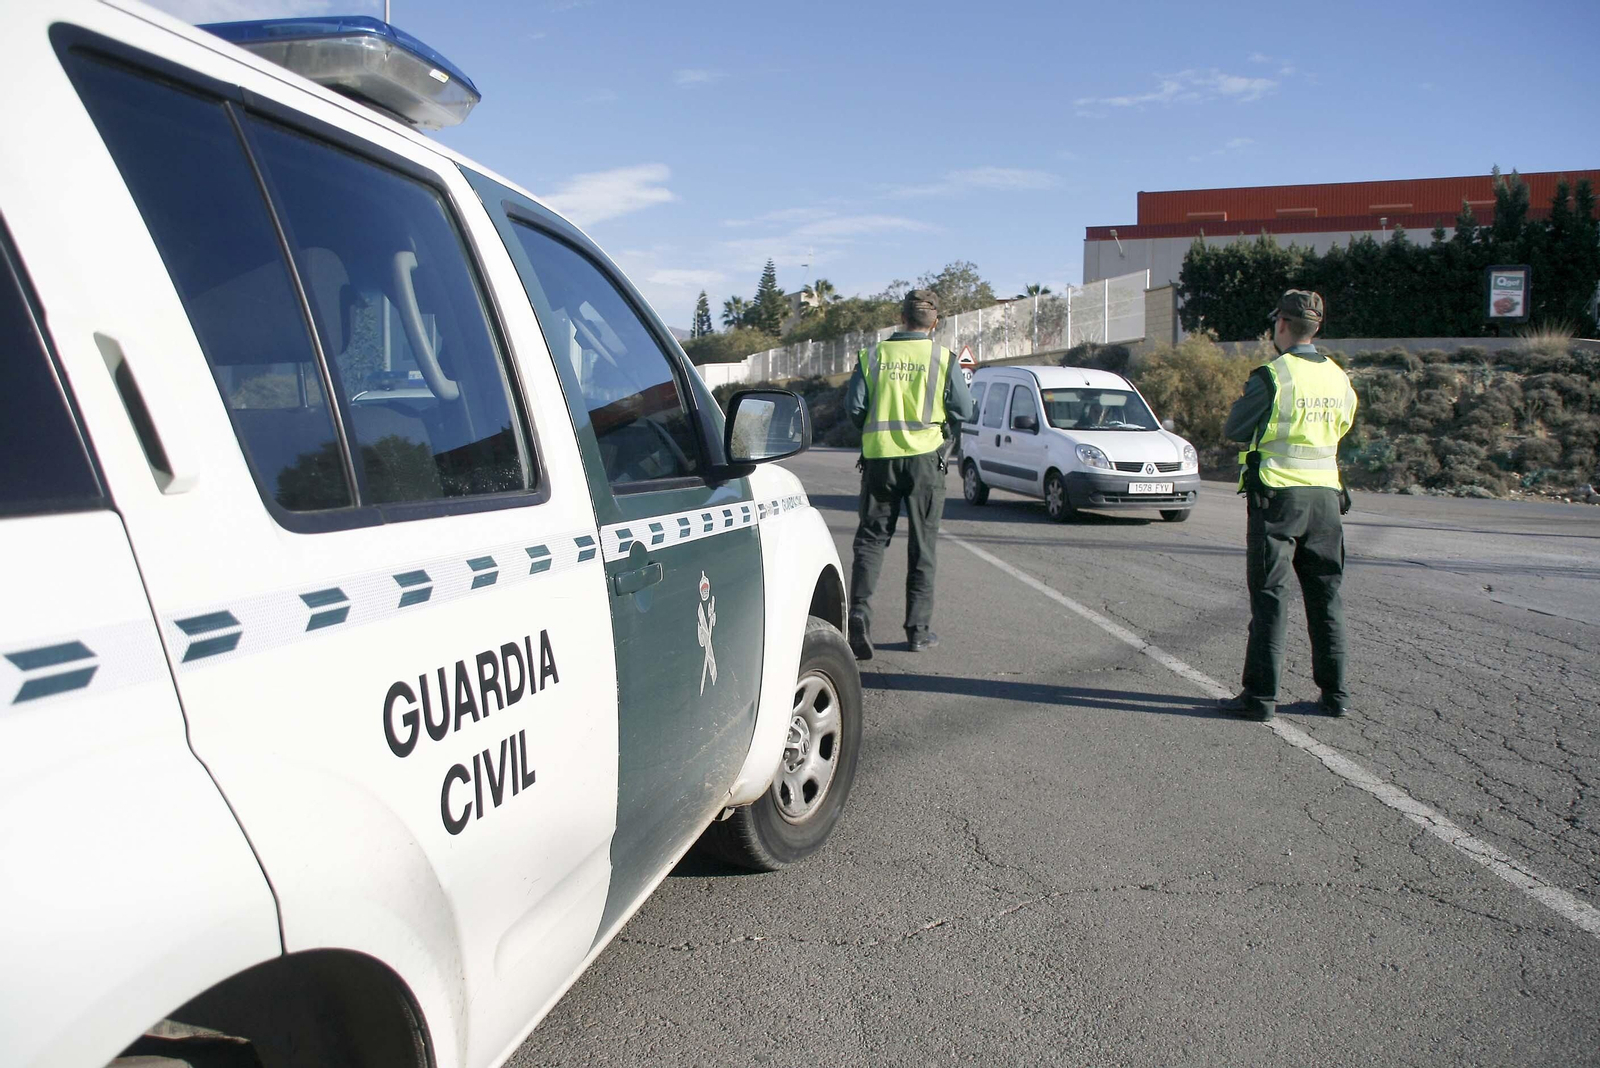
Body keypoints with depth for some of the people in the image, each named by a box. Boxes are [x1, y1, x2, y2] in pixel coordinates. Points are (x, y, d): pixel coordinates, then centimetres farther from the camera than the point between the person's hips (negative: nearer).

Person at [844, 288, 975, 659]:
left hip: (879, 457, 1)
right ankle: (918, 629, 10)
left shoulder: (872, 356, 1)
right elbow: (964, 410, 2)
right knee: (922, 544, 7)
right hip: (924, 456, -1)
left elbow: (853, 407, -1)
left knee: (871, 537, 9)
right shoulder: (943, 359, -2)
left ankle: (860, 612, -9)